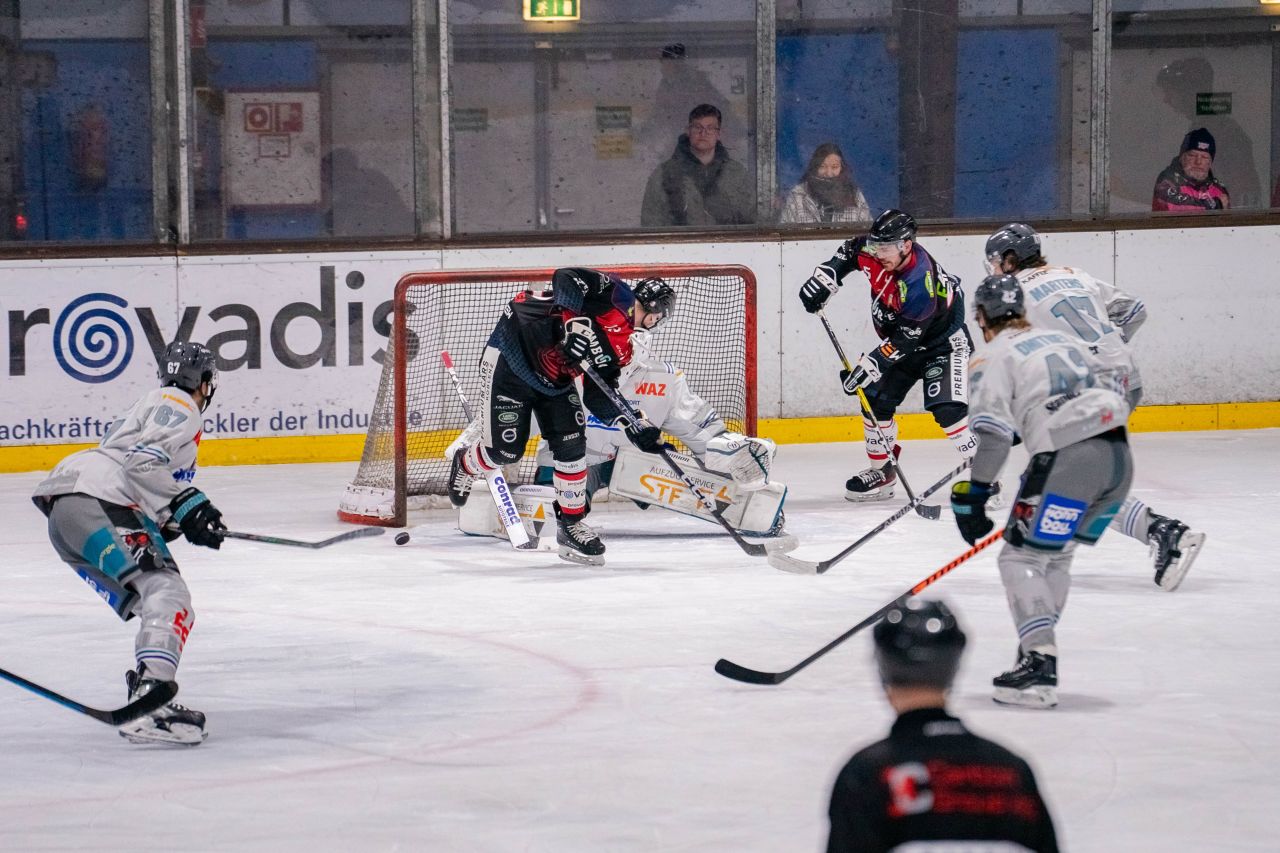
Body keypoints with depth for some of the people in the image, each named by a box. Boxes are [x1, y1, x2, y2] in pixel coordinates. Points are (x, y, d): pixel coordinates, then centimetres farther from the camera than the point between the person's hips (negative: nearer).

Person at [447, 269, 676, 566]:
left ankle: (572, 522, 12)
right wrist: (574, 321, -41)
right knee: (505, 449, -3)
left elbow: (599, 397, 4)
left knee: (571, 446, -2)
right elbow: (566, 277, -30)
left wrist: (637, 429, -5)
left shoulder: (620, 347, 6)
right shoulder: (615, 294, -16)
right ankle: (466, 464, 31)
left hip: (553, 382, 8)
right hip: (510, 360, -8)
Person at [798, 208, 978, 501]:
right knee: (875, 401, 4)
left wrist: (868, 368, -33)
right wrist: (824, 278, -6)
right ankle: (881, 472, 19)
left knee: (947, 408, -23)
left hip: (943, 342, -8)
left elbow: (903, 341, -33)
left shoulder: (919, 284, -37)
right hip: (899, 338, 8)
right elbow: (849, 252, 8)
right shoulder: (875, 252, -17)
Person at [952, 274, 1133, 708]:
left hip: (1069, 459, -7)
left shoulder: (993, 358, 4)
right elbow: (1114, 393, 29)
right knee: (1054, 554, 23)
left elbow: (991, 433, -8)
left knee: (1023, 556, 0)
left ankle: (1040, 670, -11)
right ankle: (1038, 649, 26)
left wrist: (970, 497, -4)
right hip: (1118, 456, 7)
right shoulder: (1064, 339, 26)